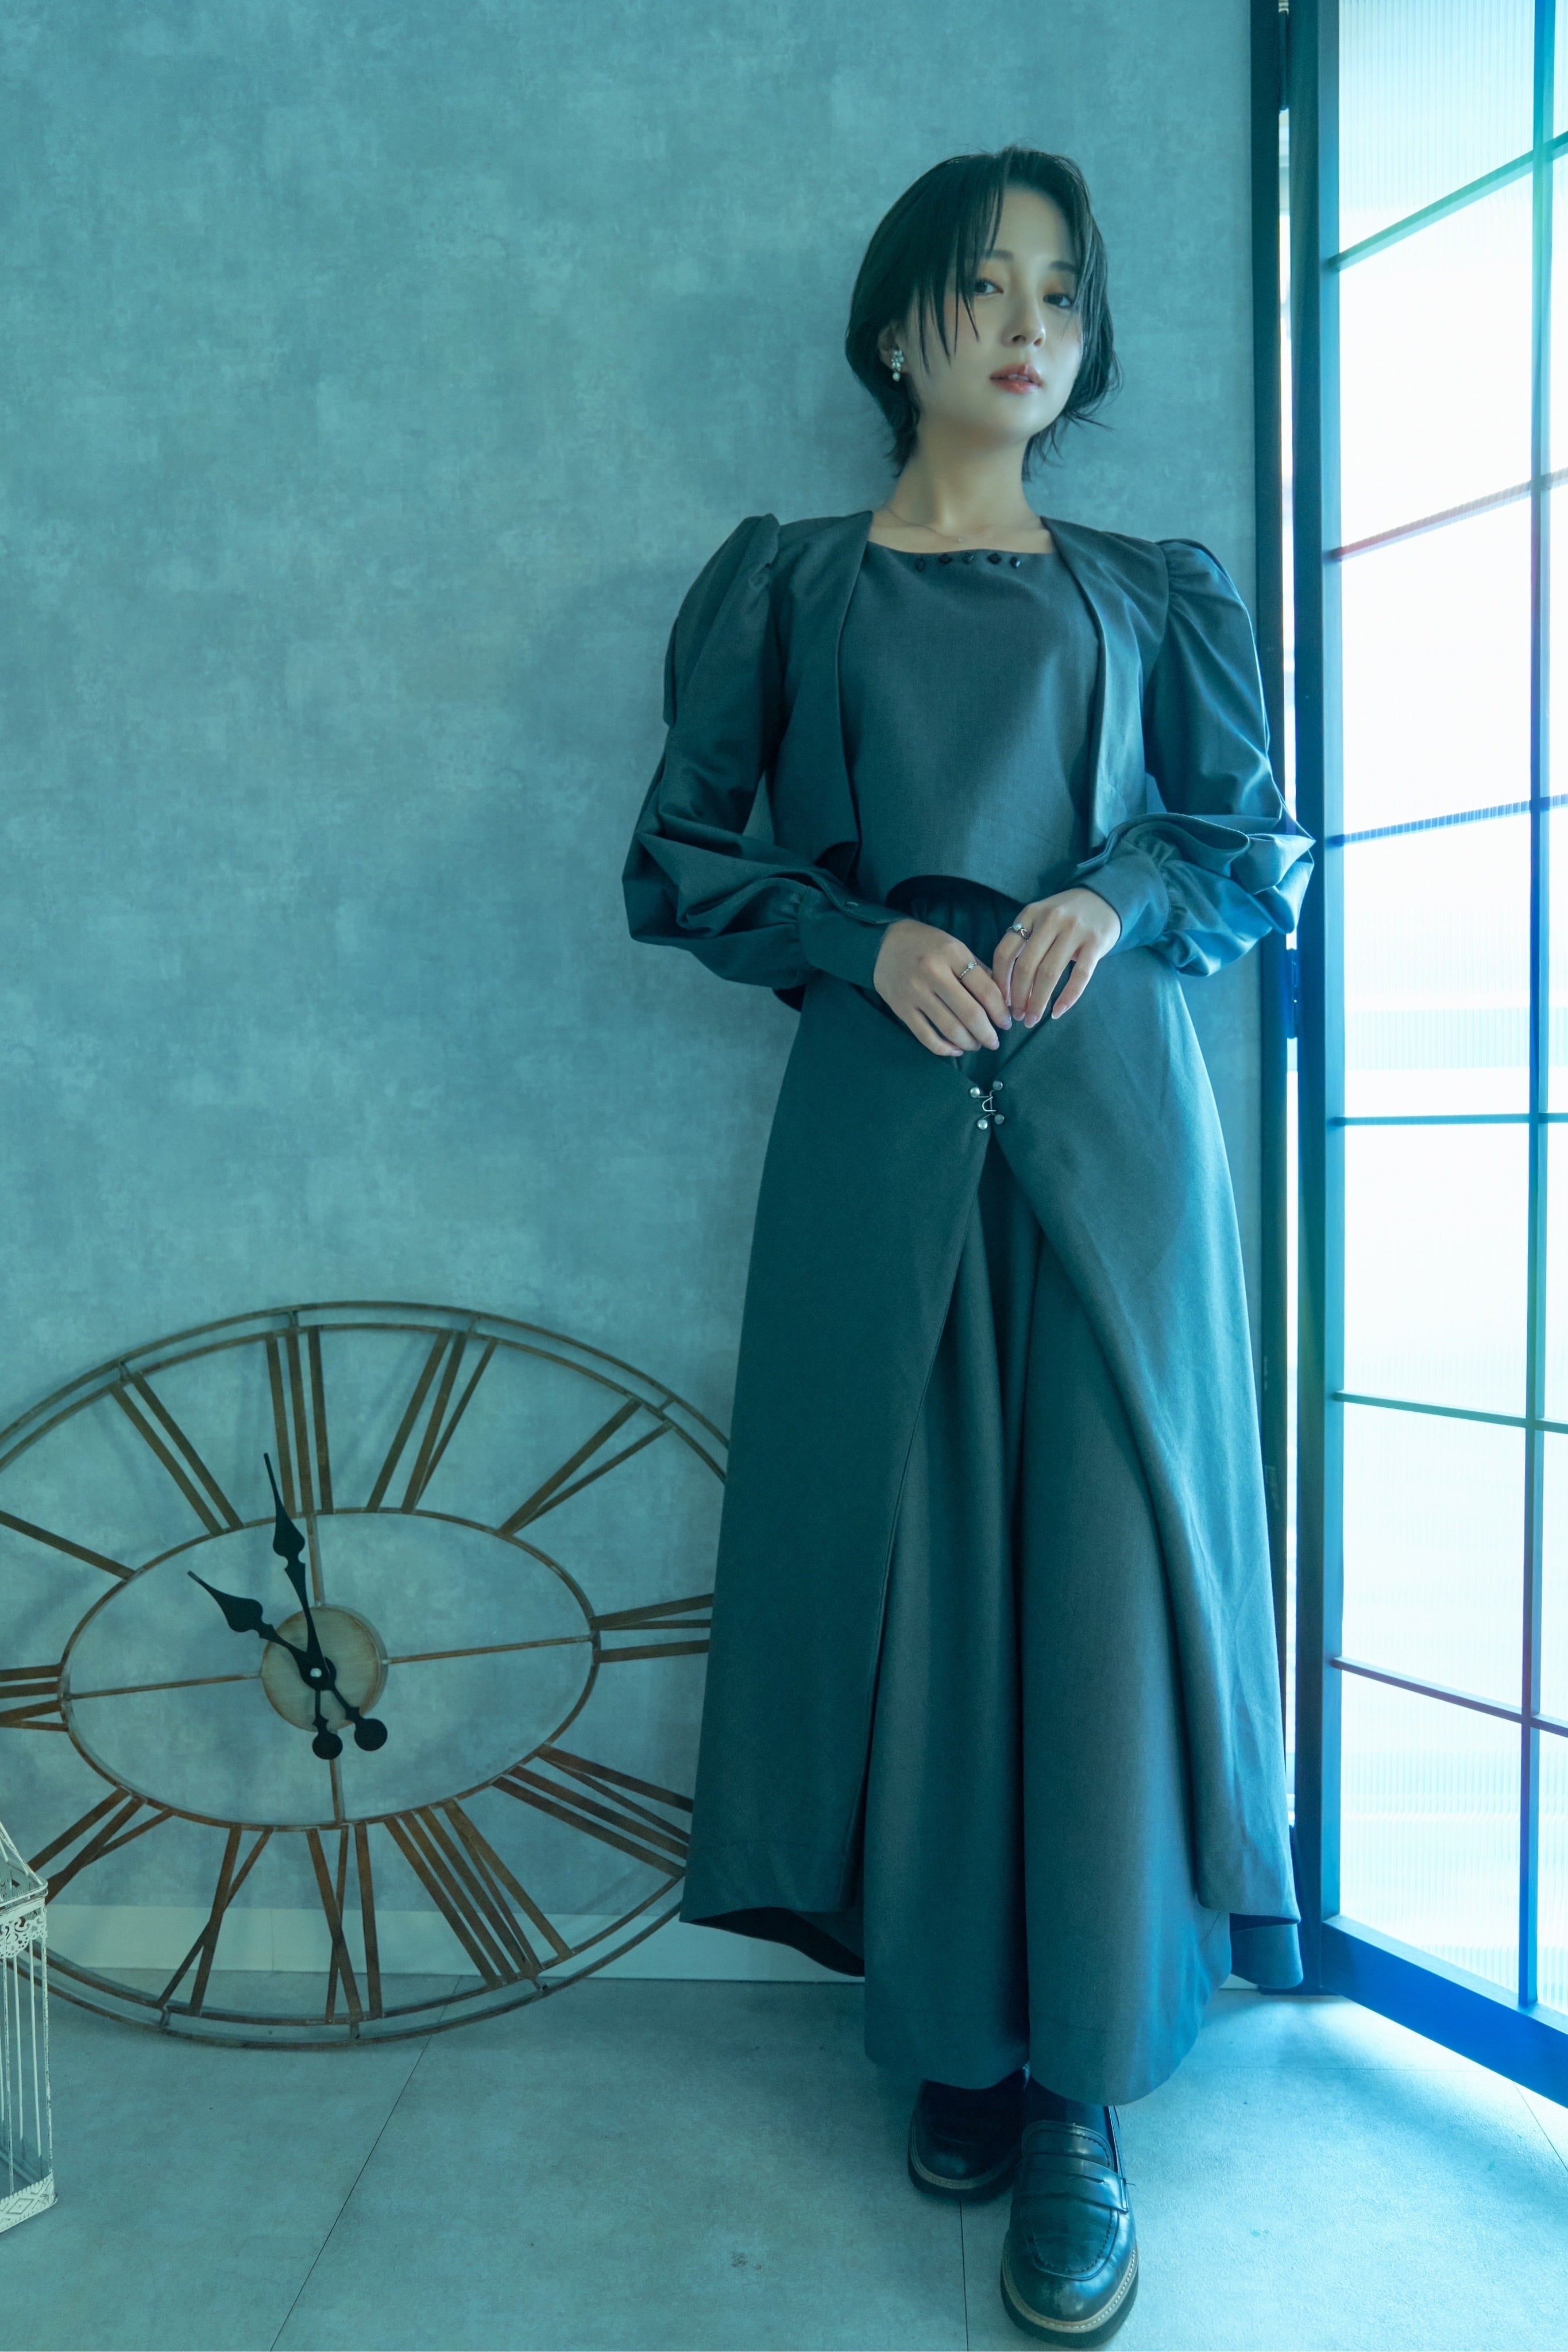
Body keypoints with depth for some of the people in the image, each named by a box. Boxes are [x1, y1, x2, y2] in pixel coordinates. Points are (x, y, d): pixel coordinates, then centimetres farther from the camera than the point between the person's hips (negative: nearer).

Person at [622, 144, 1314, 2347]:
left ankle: (1081, 2097, 6)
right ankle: (955, 2037, 17)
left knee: (1100, 1556, -5)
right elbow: (681, 855, 9)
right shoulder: (784, 579, 13)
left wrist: (1123, 897, -7)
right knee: (911, 1552, 0)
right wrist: (863, 935, -9)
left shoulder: (1156, 590, 16)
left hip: (1109, 1115, 1)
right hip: (880, 1115, 0)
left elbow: (1264, 847, 14)